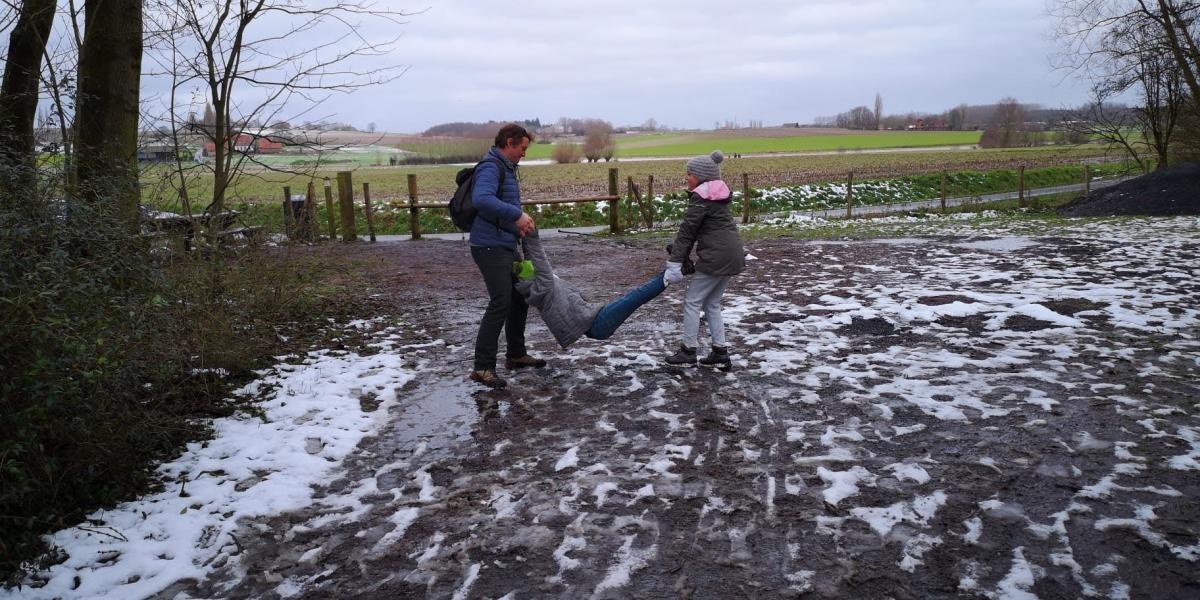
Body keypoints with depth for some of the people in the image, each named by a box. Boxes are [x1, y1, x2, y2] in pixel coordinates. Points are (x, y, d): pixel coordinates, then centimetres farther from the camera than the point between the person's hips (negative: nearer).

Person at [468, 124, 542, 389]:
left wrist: (517, 225, 6)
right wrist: (517, 215, -32)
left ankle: (516, 354, 29)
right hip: (490, 246, -11)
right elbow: (481, 199, -32)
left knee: (519, 297, 17)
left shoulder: (506, 168, 18)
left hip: (505, 245, 11)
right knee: (500, 303, -14)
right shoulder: (491, 167, -14)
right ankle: (483, 367, -10)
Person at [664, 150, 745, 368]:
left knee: (692, 301, 2)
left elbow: (687, 230, -13)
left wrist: (674, 262, -12)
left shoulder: (701, 198, -11)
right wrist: (681, 257, 15)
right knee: (712, 304, 16)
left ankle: (688, 351, 8)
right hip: (732, 255, 9)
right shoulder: (716, 196, 18)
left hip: (716, 257, -9)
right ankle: (721, 352, 16)